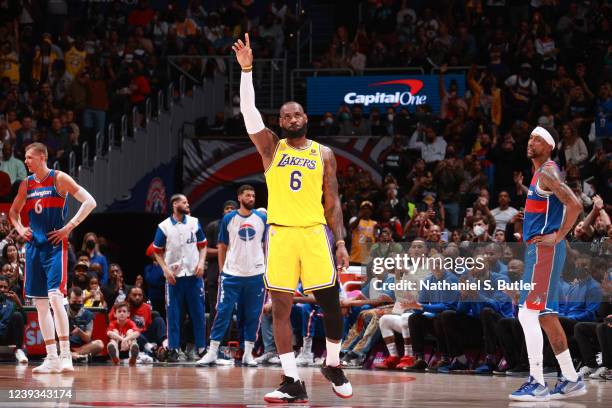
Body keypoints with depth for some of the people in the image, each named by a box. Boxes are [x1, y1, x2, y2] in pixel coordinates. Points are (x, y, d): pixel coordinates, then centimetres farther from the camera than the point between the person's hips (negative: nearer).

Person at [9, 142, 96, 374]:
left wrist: (70, 227, -13)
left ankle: (66, 355, -16)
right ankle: (52, 359, 10)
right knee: (40, 303, 5)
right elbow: (14, 211, 27)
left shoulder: (59, 179, -6)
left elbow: (89, 202, -9)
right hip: (34, 246, 7)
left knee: (55, 297, -19)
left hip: (55, 246, -7)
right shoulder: (26, 184, 12)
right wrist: (19, 229, 7)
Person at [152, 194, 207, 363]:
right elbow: (158, 252, 4)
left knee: (198, 312, 4)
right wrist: (166, 270, -8)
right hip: (174, 276, -2)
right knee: (173, 313, -1)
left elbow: (202, 245, 12)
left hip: (194, 273, 2)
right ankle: (173, 349, 4)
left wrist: (201, 263, -4)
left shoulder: (194, 223, 5)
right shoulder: (164, 227, -2)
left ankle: (201, 348, 10)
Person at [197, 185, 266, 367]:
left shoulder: (263, 218, 4)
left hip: (256, 273, 1)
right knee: (223, 312, -4)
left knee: (253, 315, 4)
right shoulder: (228, 219, 3)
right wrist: (222, 269, 4)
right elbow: (222, 246, 9)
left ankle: (248, 353, 12)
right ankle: (212, 352, -1)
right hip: (231, 274, -1)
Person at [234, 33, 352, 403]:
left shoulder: (323, 154, 9)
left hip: (315, 233, 0)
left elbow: (332, 201, 9)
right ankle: (293, 383, 1)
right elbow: (249, 110, -5)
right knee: (281, 308, -3)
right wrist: (246, 69, -16)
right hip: (281, 233, 0)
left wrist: (340, 241, -1)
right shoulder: (271, 147, 8)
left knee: (331, 305, 0)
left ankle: (333, 365, 23)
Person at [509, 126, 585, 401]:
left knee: (528, 313, -13)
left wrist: (558, 236, -20)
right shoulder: (541, 173, 18)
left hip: (544, 249, -11)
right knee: (546, 315, 13)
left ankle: (537, 383, -14)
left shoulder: (547, 173, -13)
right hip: (538, 248, 11)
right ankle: (571, 380, 18)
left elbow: (575, 205, -25)